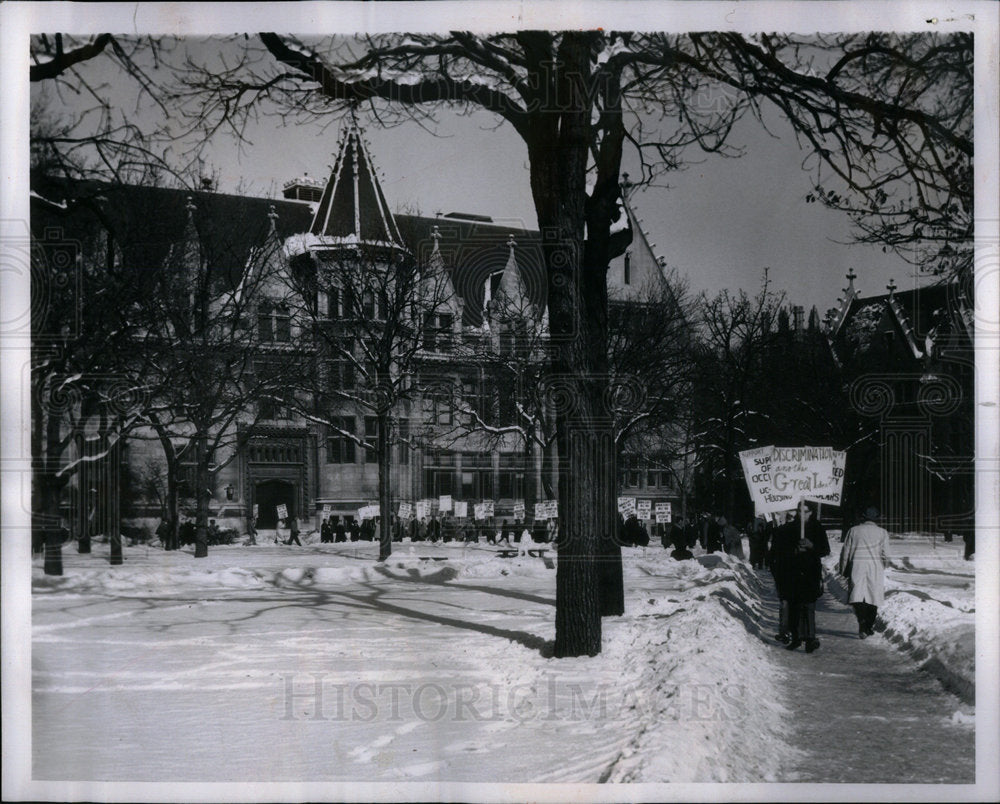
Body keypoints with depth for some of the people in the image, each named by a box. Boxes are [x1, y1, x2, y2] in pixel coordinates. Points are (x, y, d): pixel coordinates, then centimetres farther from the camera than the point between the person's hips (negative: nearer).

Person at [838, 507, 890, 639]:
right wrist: (884, 566, 22)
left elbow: (845, 551, 7)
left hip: (857, 564, -1)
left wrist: (843, 570, 15)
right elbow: (885, 554, 3)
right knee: (873, 597, 11)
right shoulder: (882, 532, 6)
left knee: (857, 597, -4)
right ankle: (869, 627, 17)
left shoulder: (854, 530, 7)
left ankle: (862, 622, -22)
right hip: (875, 566, 1)